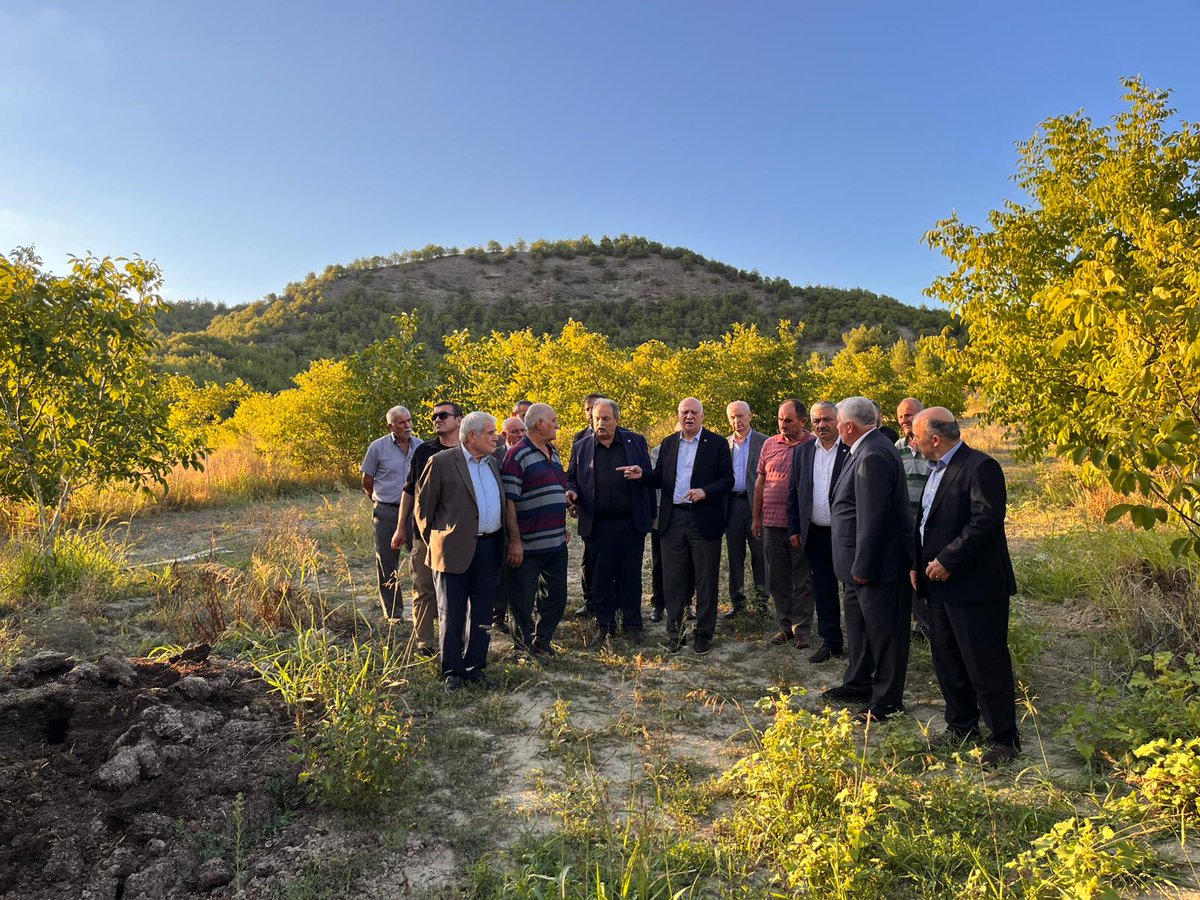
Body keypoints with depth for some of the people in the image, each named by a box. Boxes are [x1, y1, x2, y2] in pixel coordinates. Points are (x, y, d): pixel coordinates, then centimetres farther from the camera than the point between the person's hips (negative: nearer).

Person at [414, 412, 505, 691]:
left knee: (481, 613, 12)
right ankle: (452, 671, 18)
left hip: (489, 548, 6)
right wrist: (432, 542, 3)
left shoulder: (493, 463, 11)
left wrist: (502, 542, 14)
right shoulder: (442, 462, -8)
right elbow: (423, 506, -3)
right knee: (452, 615, 5)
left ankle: (474, 665, 24)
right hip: (455, 550, -5)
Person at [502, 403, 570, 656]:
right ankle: (524, 644, 22)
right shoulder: (517, 455, -12)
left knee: (556, 597, 14)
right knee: (523, 599, 5)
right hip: (528, 546, -8)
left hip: (556, 543, 8)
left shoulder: (553, 452, 14)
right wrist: (515, 540, -18)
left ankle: (542, 640, 31)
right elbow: (508, 501, -15)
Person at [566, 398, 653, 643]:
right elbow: (571, 479, 12)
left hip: (631, 523, 0)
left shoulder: (635, 442, 5)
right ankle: (605, 626, 20)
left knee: (631, 575, 7)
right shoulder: (581, 448, 6)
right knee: (601, 577, 8)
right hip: (597, 524, 1)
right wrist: (572, 492, -9)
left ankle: (631, 624, 20)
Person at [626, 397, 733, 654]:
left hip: (704, 520, -3)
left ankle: (704, 633, 18)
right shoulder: (668, 444, 12)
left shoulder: (717, 443, 0)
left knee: (705, 580, 6)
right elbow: (660, 478, 11)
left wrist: (705, 492, -19)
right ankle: (674, 633, 18)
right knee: (673, 580, 7)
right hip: (673, 520, 3)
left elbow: (727, 479, -3)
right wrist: (643, 474, -8)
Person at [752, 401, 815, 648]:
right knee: (778, 579, 12)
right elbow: (760, 483, 13)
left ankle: (802, 629, 18)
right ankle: (785, 625, 25)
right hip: (772, 523, 4)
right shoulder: (769, 445, 8)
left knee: (802, 580, 6)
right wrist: (756, 517, 13)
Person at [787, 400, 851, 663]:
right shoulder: (802, 451, 8)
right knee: (823, 590, 12)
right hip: (815, 533, 4)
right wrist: (794, 529, 7)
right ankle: (830, 641, 24)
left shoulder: (853, 450, -7)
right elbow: (794, 492, 11)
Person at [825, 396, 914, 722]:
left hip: (878, 561, -11)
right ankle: (858, 683, 38)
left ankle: (887, 700, 17)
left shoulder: (872, 456, -23)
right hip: (862, 560, 11)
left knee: (883, 631, 4)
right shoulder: (869, 449, 9)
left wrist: (863, 566, -23)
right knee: (858, 624, 22)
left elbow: (873, 518, -26)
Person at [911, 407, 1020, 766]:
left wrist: (948, 561, -22)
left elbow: (986, 521, -24)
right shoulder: (937, 469, 14)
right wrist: (917, 564, 11)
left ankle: (1004, 738, 14)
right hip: (940, 585, 10)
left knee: (986, 665, 0)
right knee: (947, 663, 17)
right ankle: (960, 726, 32)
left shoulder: (980, 467, -15)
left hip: (974, 586, -10)